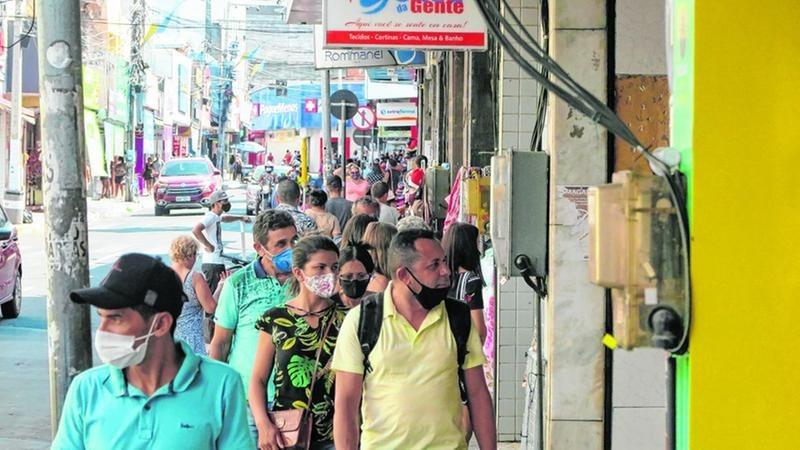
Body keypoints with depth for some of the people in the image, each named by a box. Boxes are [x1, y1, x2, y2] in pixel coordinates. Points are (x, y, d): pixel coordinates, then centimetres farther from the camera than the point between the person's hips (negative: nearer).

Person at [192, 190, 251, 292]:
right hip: (212, 264, -10)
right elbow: (195, 230, -28)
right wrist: (208, 245, -21)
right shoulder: (210, 217, -13)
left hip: (219, 262, 10)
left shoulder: (216, 217, 17)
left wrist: (240, 218, 36)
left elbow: (224, 218, 43)